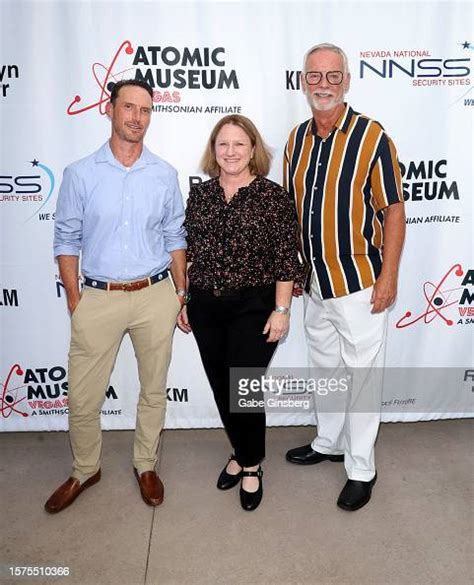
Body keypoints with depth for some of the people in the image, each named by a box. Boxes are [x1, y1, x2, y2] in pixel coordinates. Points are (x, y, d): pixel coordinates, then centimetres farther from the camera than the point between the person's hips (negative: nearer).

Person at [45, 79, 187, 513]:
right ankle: (85, 470, 33)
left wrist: (181, 293, 6)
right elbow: (67, 240, 2)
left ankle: (146, 465, 35)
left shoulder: (165, 175, 3)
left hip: (155, 296, 1)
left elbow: (175, 237, 8)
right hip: (98, 298, -1)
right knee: (83, 398, 7)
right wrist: (73, 299, -1)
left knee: (154, 390, 13)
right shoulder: (80, 174, -1)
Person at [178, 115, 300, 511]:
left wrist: (281, 309, -11)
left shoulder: (272, 195, -6)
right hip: (205, 307, 5)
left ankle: (251, 465, 26)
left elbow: (286, 258, -8)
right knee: (221, 388, 14)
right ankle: (241, 453, 38)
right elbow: (188, 251, 11)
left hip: (253, 307, -4)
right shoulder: (199, 195, 7)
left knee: (244, 388, 0)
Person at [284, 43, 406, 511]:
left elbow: (393, 211, -11)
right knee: (324, 368, 20)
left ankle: (361, 469, 23)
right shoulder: (296, 138, 6)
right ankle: (329, 442, 40)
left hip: (359, 282, -6)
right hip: (314, 281, 6)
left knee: (361, 377, 6)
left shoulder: (372, 137, -11)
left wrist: (388, 276, -15)